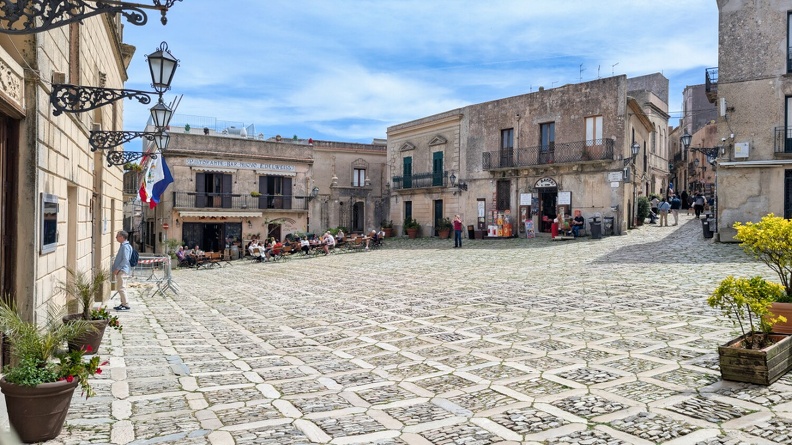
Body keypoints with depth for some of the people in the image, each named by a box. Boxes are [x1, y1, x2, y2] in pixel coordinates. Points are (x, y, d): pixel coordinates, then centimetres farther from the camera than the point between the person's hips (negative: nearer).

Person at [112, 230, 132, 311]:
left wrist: (117, 269, -19)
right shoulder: (123, 245, 16)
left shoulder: (125, 246, -16)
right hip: (120, 270, 11)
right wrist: (116, 269, 20)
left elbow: (125, 259, -22)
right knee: (120, 287, 14)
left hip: (122, 270, -11)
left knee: (121, 288, -10)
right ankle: (123, 303, 20)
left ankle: (126, 305, -7)